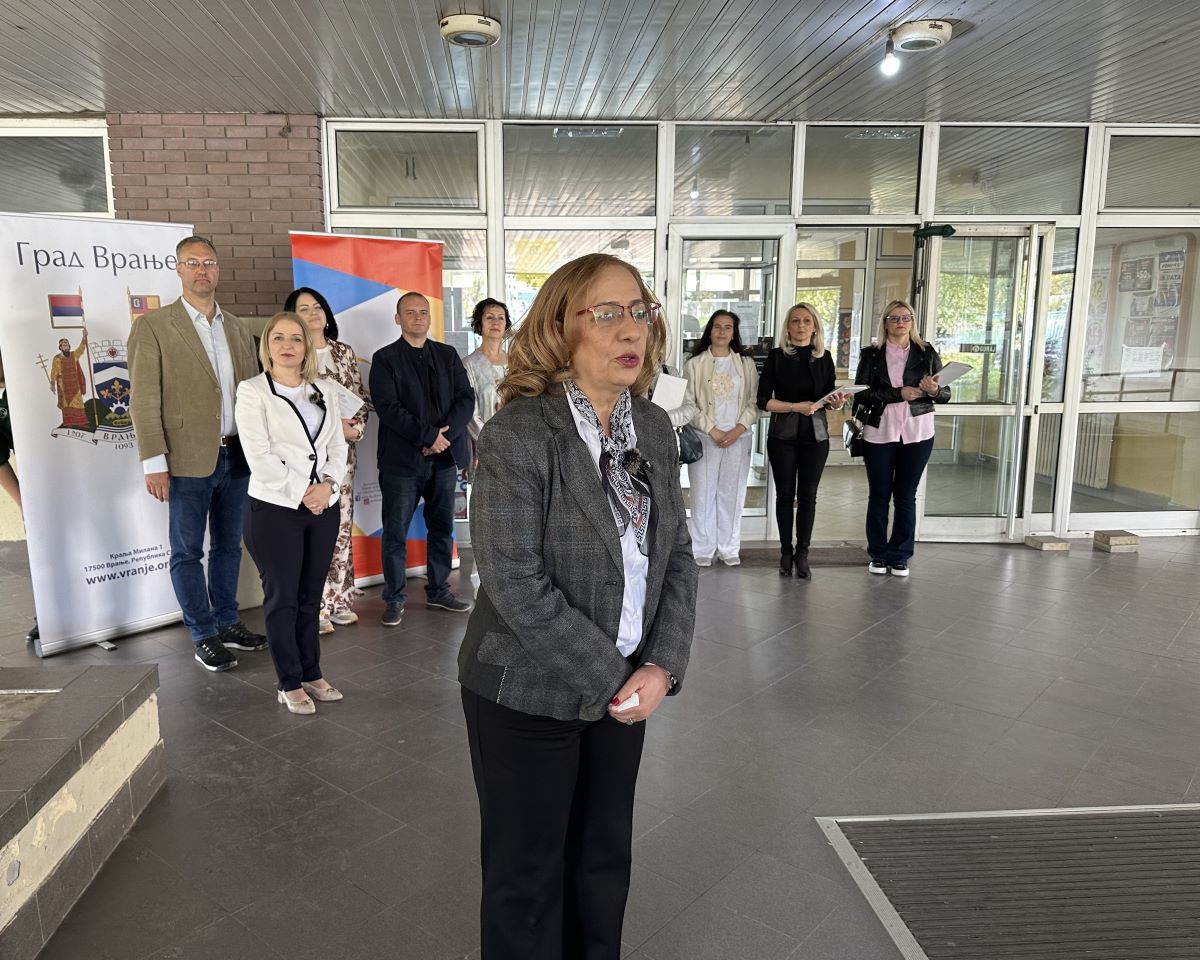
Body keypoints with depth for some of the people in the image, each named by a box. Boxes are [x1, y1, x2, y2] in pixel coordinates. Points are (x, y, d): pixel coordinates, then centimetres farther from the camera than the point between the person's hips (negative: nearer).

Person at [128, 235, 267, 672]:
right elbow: (144, 400, -9)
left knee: (229, 546, 15)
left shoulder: (237, 328, 11)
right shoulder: (153, 326, -5)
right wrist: (154, 463, -14)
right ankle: (204, 637, 17)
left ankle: (227, 623, 30)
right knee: (187, 552, 6)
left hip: (237, 456, 5)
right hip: (188, 460, -5)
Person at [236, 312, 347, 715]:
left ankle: (311, 673, 24)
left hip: (323, 506, 4)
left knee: (311, 596, 12)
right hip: (275, 508, -4)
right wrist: (301, 494, -14)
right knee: (282, 598, 5)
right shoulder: (252, 391, -3)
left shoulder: (324, 391, 11)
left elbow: (337, 446, 7)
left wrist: (328, 485, -10)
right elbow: (259, 455, -10)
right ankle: (290, 684, 15)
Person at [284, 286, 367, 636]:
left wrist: (355, 428, -4)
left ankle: (339, 599, 17)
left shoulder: (343, 352, 13)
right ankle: (313, 606, 3)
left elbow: (359, 397, 13)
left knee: (341, 525, 7)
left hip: (342, 449, 5)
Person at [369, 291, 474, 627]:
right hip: (402, 459, -4)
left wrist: (445, 434, -12)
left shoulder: (447, 355, 12)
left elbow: (466, 399, 3)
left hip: (445, 456, 4)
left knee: (442, 528, 12)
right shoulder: (385, 359, 0)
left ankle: (438, 591, 25)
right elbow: (388, 408, -11)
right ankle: (394, 599, 14)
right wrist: (428, 436, -17)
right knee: (396, 533, 2)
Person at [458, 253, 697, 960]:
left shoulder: (654, 428, 1)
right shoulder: (519, 433, -18)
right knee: (528, 875, 14)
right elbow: (514, 583, -23)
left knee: (606, 860, 22)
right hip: (529, 695, -5)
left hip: (626, 688, 6)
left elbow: (677, 555, 3)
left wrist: (662, 666, -8)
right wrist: (611, 679, -18)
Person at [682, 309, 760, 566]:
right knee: (703, 494, -1)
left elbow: (754, 402, 6)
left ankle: (729, 548, 14)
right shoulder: (695, 364, 3)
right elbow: (689, 403, -3)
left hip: (738, 438, 2)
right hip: (705, 438, -2)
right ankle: (703, 549, 8)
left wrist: (738, 430, -9)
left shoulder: (746, 364, 10)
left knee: (732, 494, 5)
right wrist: (712, 430, -10)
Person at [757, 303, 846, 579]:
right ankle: (786, 552, 15)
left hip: (815, 435, 2)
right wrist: (796, 407, -18)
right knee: (785, 493, 5)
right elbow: (764, 401, -7)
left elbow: (830, 395, 12)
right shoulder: (777, 356, -1)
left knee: (808, 495, 3)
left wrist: (837, 402, -10)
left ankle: (802, 553, 11)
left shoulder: (824, 357, 6)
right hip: (783, 435, -2)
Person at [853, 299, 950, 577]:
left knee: (906, 495, 6)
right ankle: (878, 554, 19)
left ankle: (900, 556, 17)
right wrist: (899, 393, -19)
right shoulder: (871, 355, 2)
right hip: (878, 432, 0)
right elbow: (862, 393, -9)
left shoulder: (927, 353, 4)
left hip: (916, 433, 1)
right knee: (878, 494, 7)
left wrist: (933, 390, -17)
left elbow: (945, 394, 5)